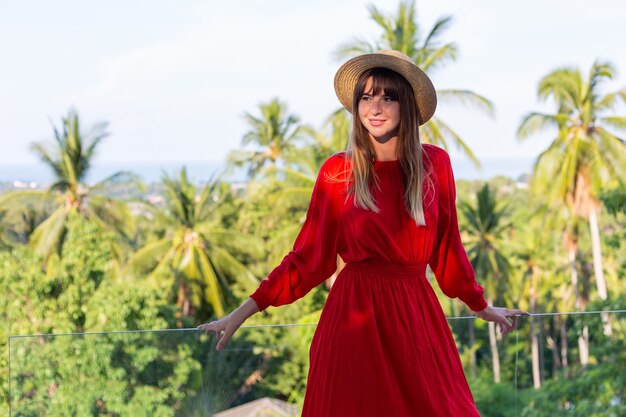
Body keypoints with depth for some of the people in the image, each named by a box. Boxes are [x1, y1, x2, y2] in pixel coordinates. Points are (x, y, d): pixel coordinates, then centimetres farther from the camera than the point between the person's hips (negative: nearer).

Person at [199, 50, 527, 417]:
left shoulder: (434, 164, 3)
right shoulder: (338, 173, -2)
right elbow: (307, 259, 1)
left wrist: (482, 307, 22)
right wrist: (242, 313, -3)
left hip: (417, 317, 2)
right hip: (355, 319, -2)